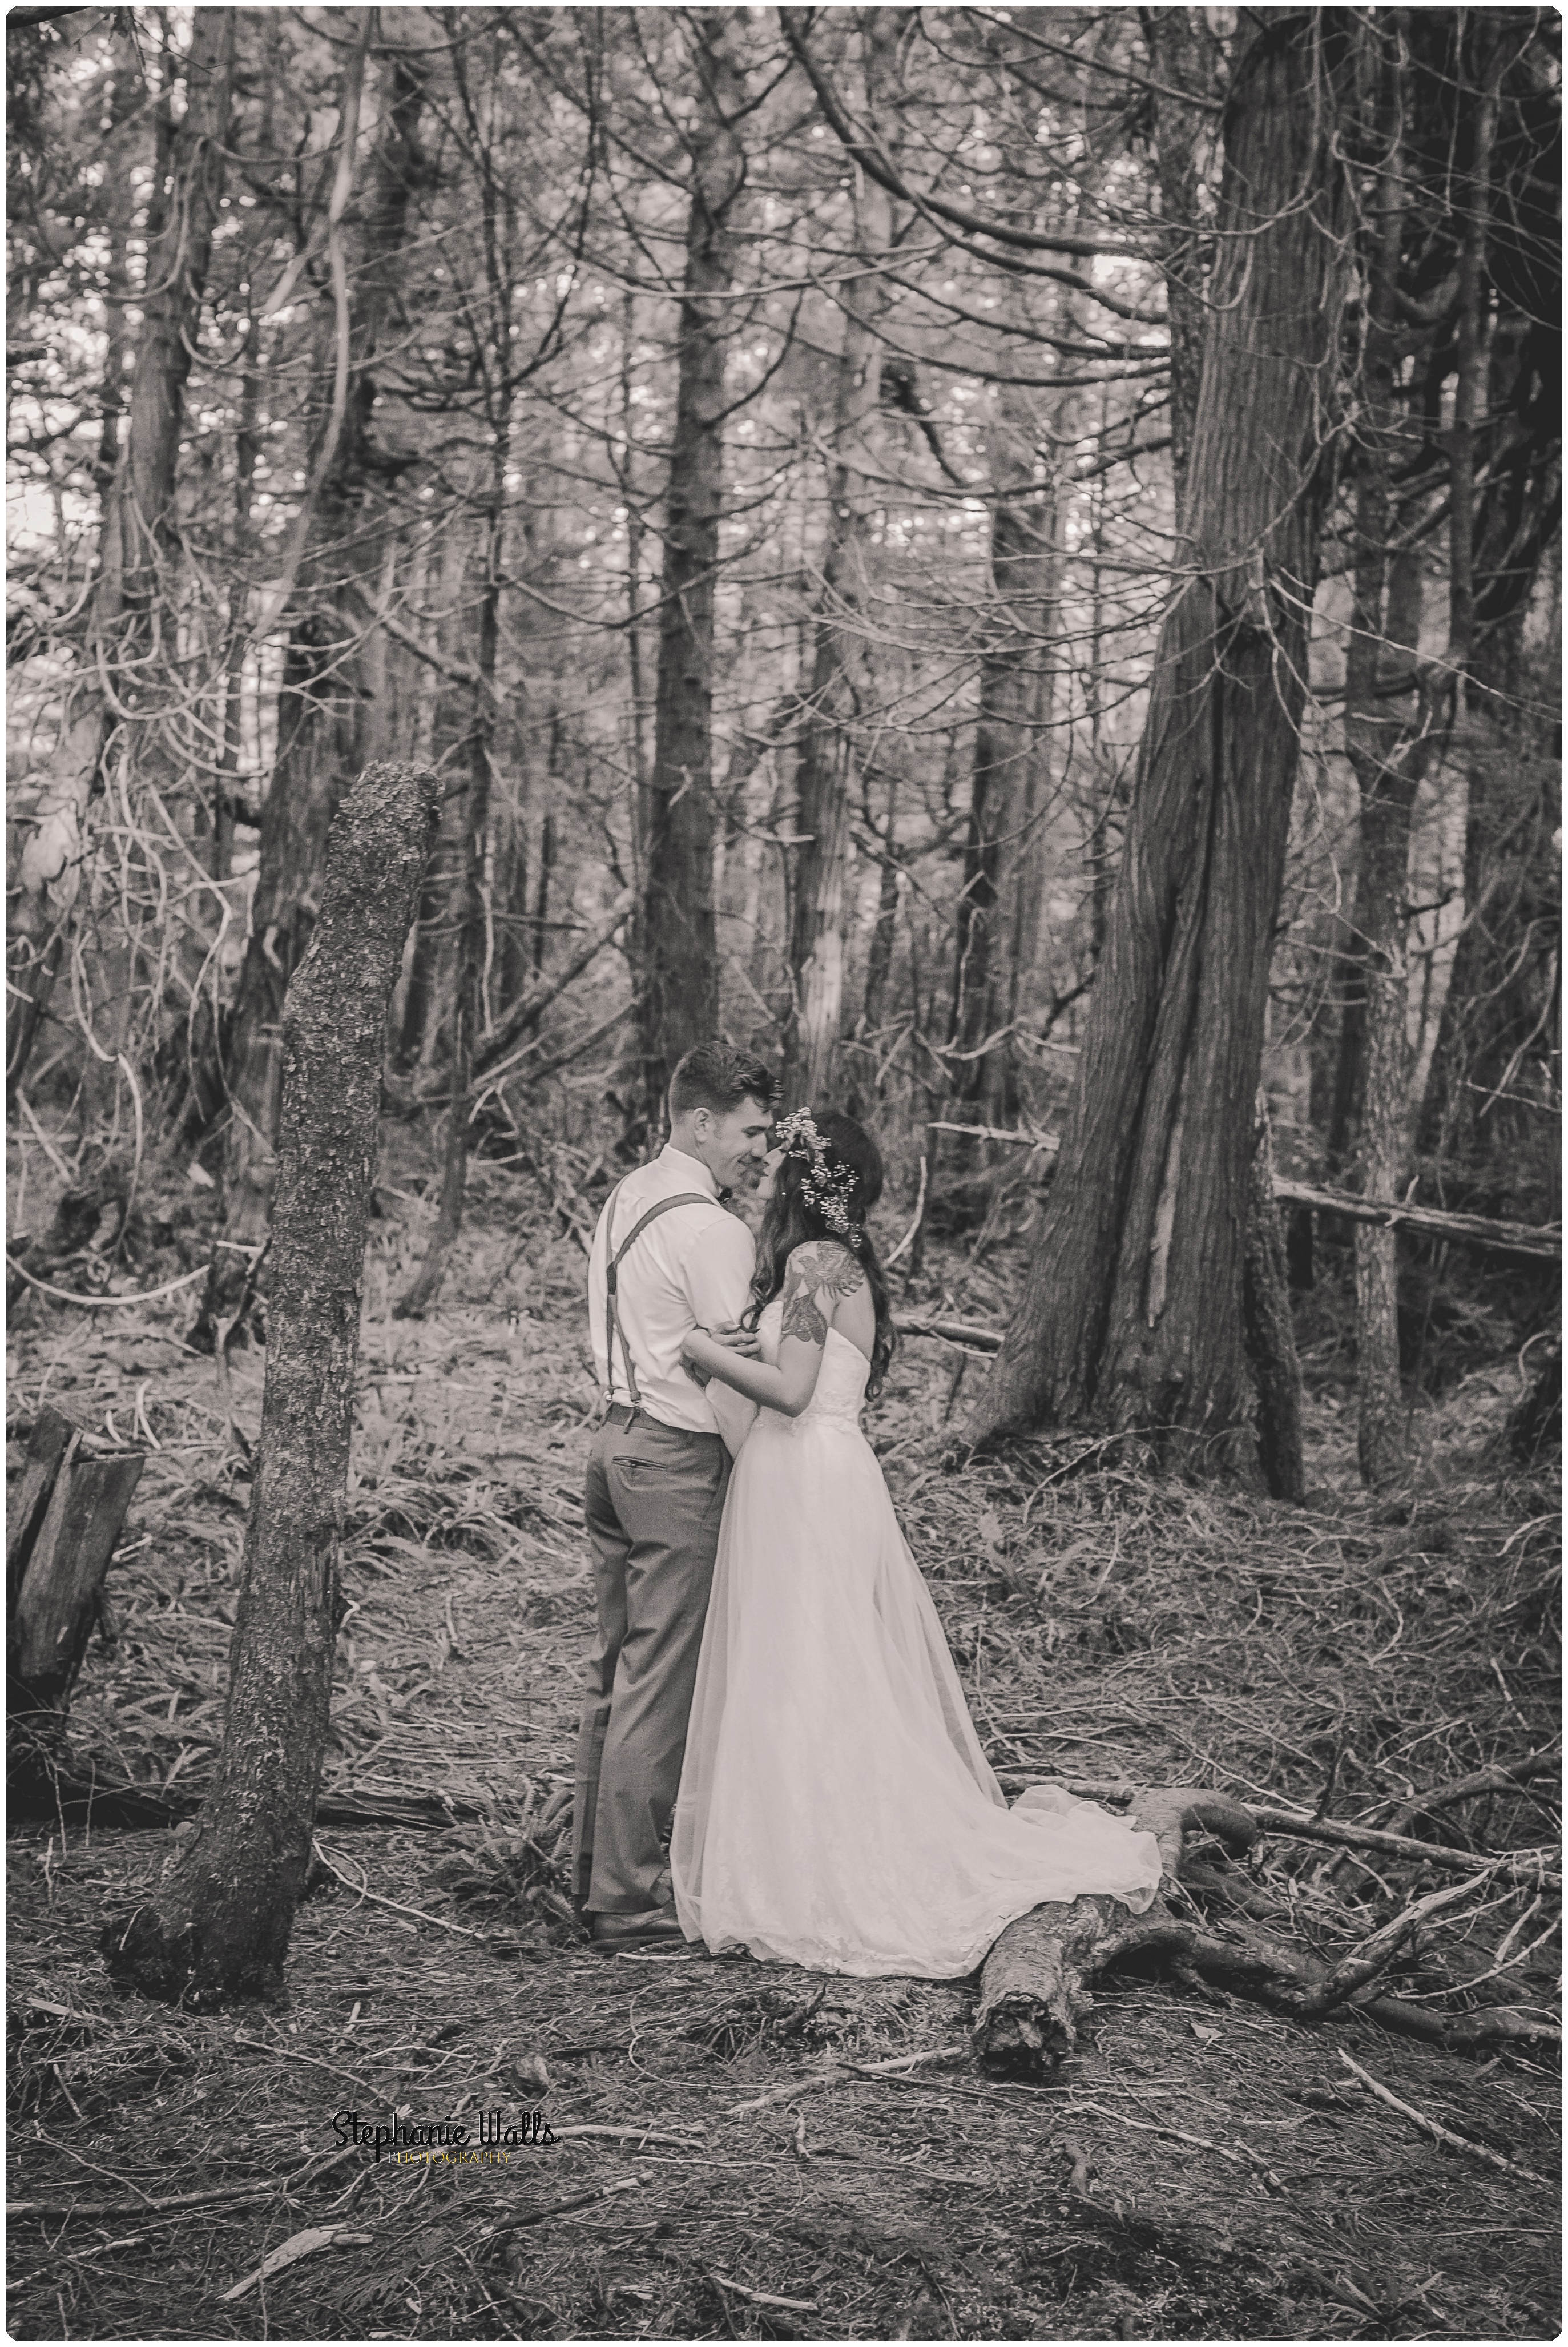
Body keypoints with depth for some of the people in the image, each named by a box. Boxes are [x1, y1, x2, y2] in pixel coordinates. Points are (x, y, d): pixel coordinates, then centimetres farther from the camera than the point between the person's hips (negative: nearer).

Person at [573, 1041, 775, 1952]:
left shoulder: (627, 1197, 12)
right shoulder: (712, 1231, -16)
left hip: (618, 1441, 9)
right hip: (680, 1463, -9)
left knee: (616, 1667, 16)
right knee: (660, 1685, -3)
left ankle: (595, 1866, 26)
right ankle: (632, 1898, 3)